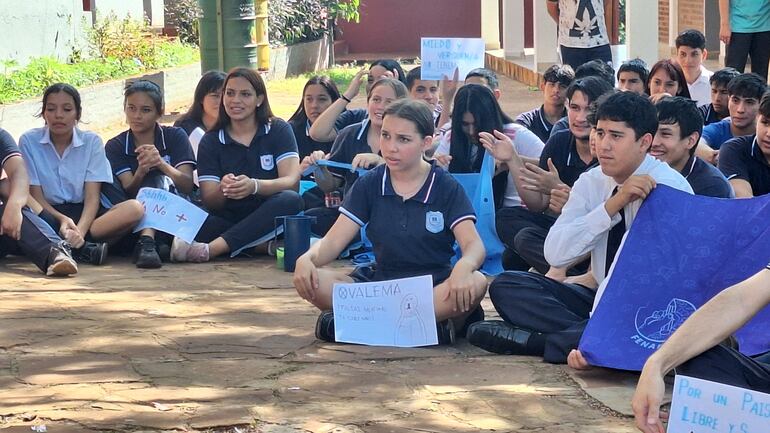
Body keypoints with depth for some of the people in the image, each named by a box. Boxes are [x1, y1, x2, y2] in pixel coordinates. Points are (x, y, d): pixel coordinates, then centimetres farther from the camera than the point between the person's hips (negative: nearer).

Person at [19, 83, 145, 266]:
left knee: (134, 208, -26)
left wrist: (80, 230, -26)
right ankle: (81, 248, -40)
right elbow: (35, 196, -4)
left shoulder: (92, 142, 2)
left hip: (83, 215, 1)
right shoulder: (29, 141, 0)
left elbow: (92, 197, -6)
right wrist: (62, 220, -24)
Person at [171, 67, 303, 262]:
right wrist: (223, 190, -26)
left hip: (269, 220, 0)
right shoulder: (210, 141, 8)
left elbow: (291, 180, -10)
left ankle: (209, 249, -43)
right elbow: (209, 201, -1)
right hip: (227, 221, 0)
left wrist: (254, 186, -30)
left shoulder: (278, 131, 6)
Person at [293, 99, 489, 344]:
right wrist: (307, 259, -24)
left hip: (435, 287, -2)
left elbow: (473, 245, -12)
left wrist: (463, 267, -37)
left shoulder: (447, 188, 0)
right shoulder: (369, 185, 5)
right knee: (312, 281, -24)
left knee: (475, 283, -36)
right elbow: (333, 241, 0)